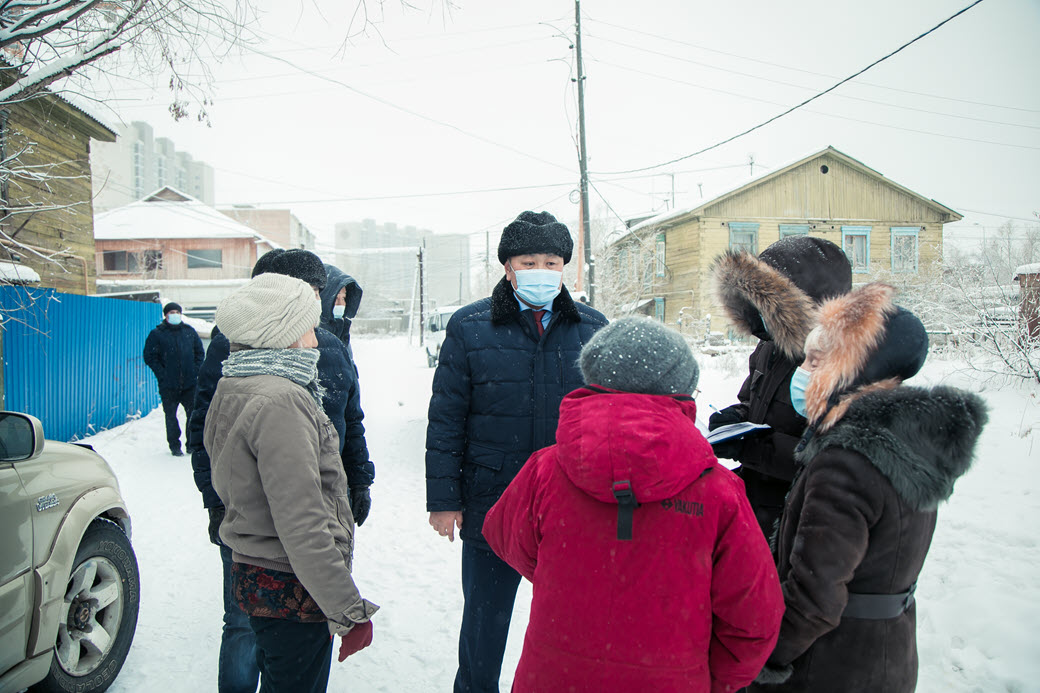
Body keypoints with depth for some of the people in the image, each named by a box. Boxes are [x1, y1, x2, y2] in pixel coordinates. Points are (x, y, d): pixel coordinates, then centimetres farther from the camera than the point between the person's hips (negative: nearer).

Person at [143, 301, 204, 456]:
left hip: (190, 383, 2)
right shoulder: (157, 334, 1)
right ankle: (174, 446, 17)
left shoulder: (190, 331, 9)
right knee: (170, 415, 4)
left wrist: (196, 370, 3)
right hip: (168, 385, -2)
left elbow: (199, 352, 16)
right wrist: (162, 375, -9)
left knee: (193, 413, 3)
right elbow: (150, 357, 0)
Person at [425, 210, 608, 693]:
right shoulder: (469, 327, -5)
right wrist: (443, 499, -4)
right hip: (490, 506, -1)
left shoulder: (592, 328, 2)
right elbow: (445, 421, -3)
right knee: (483, 620, 17)